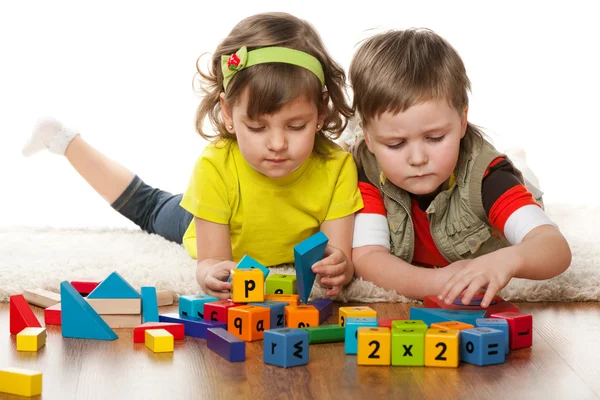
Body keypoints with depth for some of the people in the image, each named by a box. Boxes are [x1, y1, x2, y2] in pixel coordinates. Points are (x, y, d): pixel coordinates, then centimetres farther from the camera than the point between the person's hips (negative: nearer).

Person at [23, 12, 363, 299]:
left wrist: (339, 268, -62)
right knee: (148, 208, 28)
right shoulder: (216, 167, -41)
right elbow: (211, 259, -36)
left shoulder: (337, 168, -39)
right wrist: (212, 273, -62)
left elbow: (342, 255, -37)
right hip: (210, 223, 1)